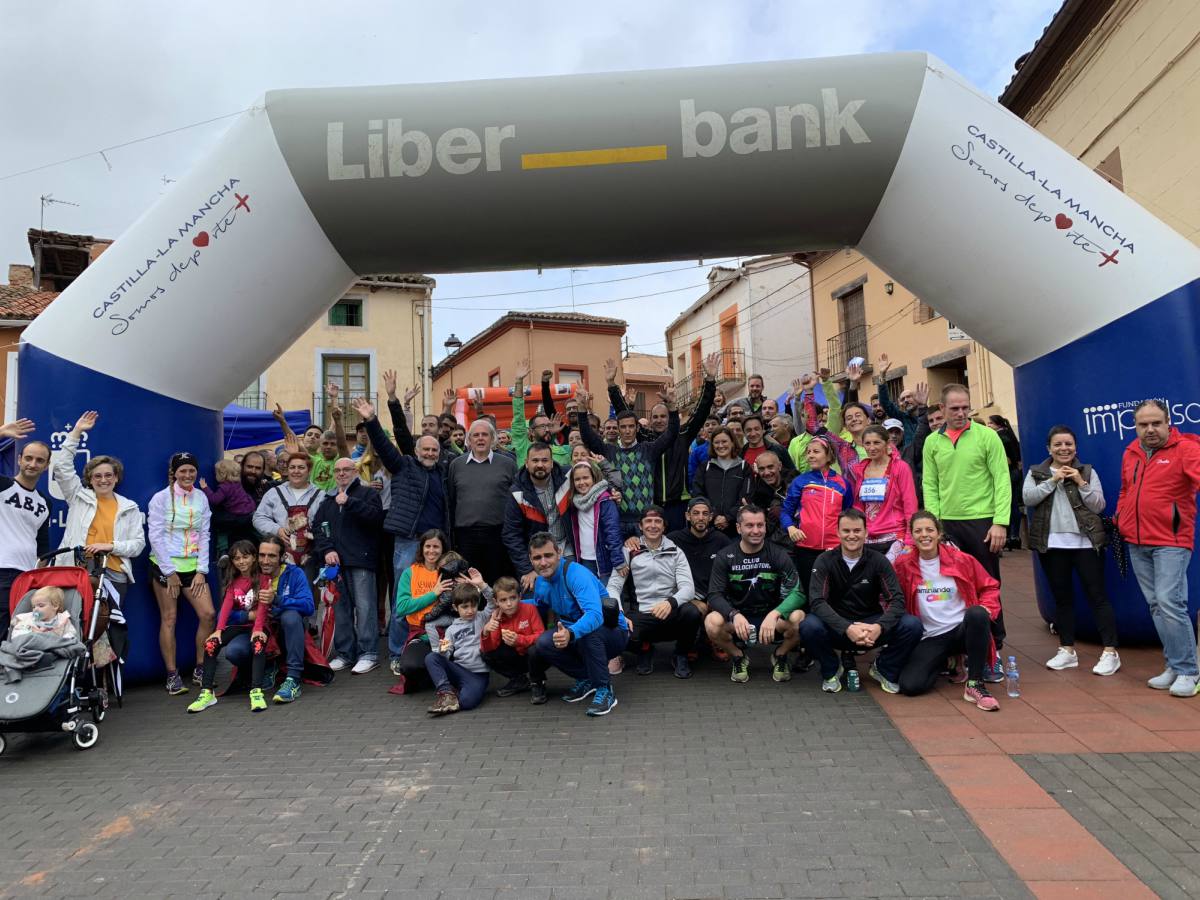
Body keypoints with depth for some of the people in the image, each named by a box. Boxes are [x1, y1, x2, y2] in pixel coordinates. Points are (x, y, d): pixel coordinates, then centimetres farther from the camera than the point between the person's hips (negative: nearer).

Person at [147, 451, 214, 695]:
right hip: (165, 565, -3)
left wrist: (201, 571, 0)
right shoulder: (161, 498, -4)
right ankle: (172, 675, 9)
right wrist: (170, 572, -10)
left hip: (192, 565, 4)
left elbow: (204, 535, 7)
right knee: (169, 618, 0)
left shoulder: (201, 498, 7)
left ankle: (200, 669, 10)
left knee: (208, 614, -4)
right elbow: (156, 536, -7)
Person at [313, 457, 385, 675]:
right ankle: (344, 653, 14)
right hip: (335, 560, 5)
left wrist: (349, 502, -15)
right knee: (340, 607, 6)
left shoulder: (368, 493, 7)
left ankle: (368, 654, -2)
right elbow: (317, 526, 14)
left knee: (364, 606, -7)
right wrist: (326, 549, -2)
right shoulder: (328, 500, 23)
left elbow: (375, 516, -11)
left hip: (361, 559, -5)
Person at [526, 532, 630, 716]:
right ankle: (586, 678, -1)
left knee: (586, 632, -39)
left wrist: (571, 633, -57)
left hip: (613, 633, -6)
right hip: (577, 636, 6)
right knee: (543, 643, -21)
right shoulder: (541, 582, 0)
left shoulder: (576, 574, -25)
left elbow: (595, 615, -39)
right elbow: (538, 606, 22)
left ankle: (605, 690, -20)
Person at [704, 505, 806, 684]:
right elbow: (714, 595, -11)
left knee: (798, 619, -31)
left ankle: (780, 658, 3)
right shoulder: (725, 557, -6)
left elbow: (797, 593, -14)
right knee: (712, 622, -32)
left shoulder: (778, 555, -6)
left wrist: (774, 614, -33)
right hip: (737, 618, 0)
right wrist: (735, 615, -31)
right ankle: (739, 658, 2)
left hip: (771, 617, 0)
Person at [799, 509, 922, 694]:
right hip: (837, 628, -2)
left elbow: (896, 599, -12)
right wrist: (847, 628, -34)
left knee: (912, 625, -24)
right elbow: (817, 601, -19)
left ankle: (884, 669, 5)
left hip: (871, 626, 2)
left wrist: (879, 627, -32)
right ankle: (831, 671, -1)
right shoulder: (825, 561, -8)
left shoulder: (878, 561, -3)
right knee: (809, 627, -33)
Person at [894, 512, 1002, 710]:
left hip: (962, 630, -1)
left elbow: (989, 587, 10)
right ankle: (941, 663, 14)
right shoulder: (903, 564, 1)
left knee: (977, 614, -37)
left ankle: (975, 685, -21)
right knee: (909, 685, -23)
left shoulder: (961, 560, 0)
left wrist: (986, 609, -9)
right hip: (929, 638, 1)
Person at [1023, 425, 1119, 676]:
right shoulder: (1036, 473, 8)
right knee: (1061, 597, 10)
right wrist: (1052, 480, -13)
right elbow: (1027, 498, -8)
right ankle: (1067, 650, 19)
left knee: (1097, 596, -1)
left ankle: (1110, 652, 5)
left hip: (1085, 542, -1)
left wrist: (1081, 483, -11)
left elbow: (1098, 506, -1)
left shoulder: (1087, 472, 6)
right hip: (1052, 544, 1)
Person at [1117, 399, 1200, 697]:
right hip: (1136, 542, 6)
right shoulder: (1130, 453, 13)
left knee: (1170, 602, -12)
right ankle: (1174, 665, 21)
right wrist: (1119, 520, 15)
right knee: (1155, 605, 10)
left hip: (1171, 541, -6)